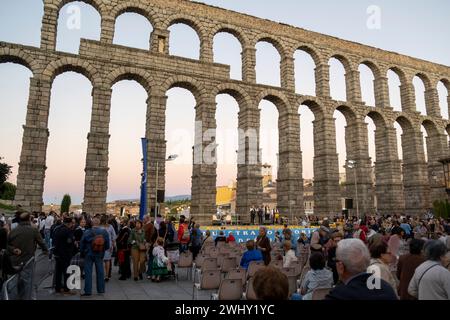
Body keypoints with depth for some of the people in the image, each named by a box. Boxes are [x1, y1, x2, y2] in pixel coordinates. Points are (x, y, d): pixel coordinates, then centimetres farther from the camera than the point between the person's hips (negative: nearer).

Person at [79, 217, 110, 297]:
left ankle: (88, 291, 7)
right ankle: (101, 290, 20)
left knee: (88, 272, 6)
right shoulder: (104, 232, -10)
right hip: (99, 255, 2)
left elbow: (82, 244, -4)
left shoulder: (87, 232, -13)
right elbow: (107, 245, -5)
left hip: (89, 254, -2)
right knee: (100, 272, 11)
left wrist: (82, 253, 12)